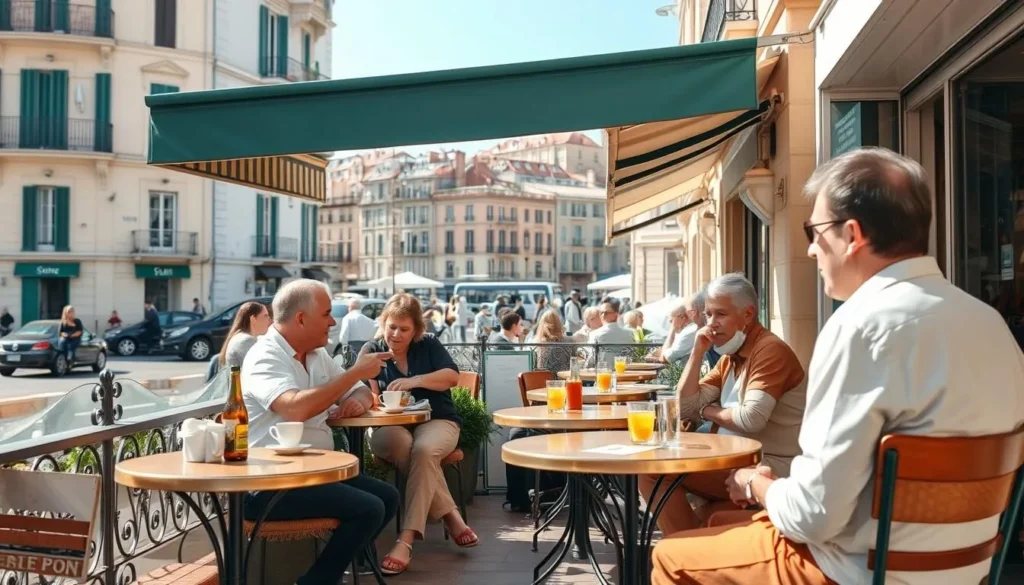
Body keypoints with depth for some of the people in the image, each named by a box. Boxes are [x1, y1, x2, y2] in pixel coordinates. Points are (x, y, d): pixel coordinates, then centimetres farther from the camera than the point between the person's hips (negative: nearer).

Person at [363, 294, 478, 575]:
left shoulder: (429, 345, 10)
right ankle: (450, 515, -23)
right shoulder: (371, 350, 9)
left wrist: (415, 381, -18)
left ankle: (406, 540, -39)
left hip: (436, 421, 0)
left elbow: (452, 376, -4)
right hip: (391, 426, 0)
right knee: (403, 445, -36)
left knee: (424, 450, -35)